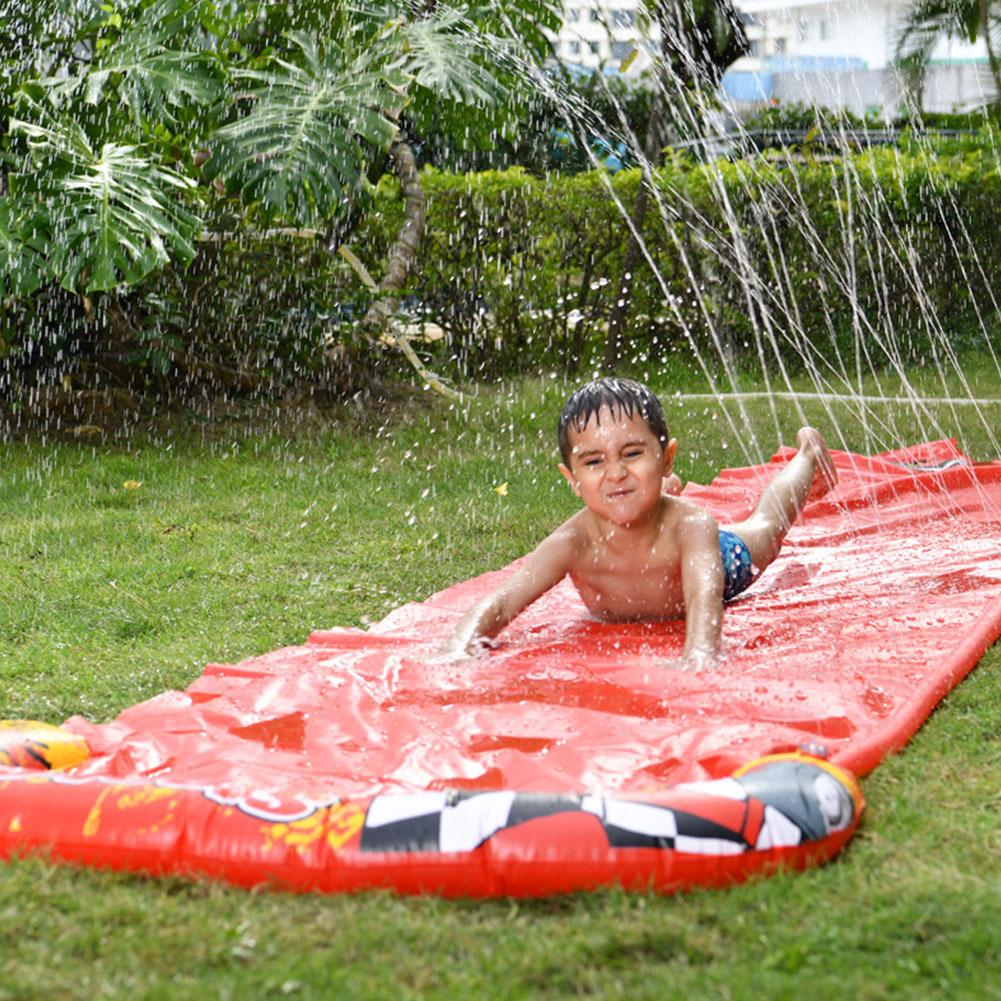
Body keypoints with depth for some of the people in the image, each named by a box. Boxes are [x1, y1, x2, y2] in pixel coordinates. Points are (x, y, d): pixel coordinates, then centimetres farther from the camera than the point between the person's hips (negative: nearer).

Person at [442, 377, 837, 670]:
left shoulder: (689, 525, -50)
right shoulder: (575, 542, -47)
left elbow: (705, 594, -68)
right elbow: (497, 604, -55)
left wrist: (700, 654, -90)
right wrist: (458, 651, -77)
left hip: (716, 558, -1)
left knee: (764, 526, 33)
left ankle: (809, 452, 61)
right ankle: (665, 493, 69)